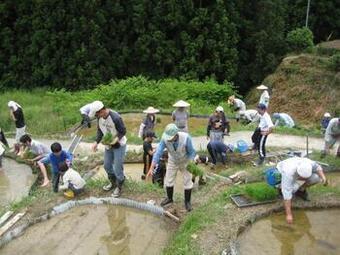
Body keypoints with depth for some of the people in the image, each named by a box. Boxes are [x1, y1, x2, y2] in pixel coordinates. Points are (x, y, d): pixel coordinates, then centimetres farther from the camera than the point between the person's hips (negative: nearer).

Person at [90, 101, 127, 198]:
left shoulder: (115, 118, -32)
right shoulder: (99, 117, -11)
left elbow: (123, 131, -21)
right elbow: (100, 130, 4)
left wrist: (115, 140, -34)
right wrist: (96, 142, -8)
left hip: (119, 145, -7)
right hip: (108, 145, 7)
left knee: (117, 168, -1)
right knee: (107, 166, 17)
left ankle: (119, 187, 22)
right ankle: (113, 183, 40)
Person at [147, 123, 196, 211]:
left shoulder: (185, 137, -35)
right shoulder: (165, 139, -30)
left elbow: (191, 152, -20)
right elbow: (158, 152, -30)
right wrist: (151, 168, -34)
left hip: (185, 162, -2)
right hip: (172, 161, 2)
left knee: (187, 181, 3)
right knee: (169, 180, 10)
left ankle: (187, 201, 22)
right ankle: (169, 198, 34)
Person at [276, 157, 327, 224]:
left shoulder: (308, 163, -33)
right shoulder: (288, 173, -46)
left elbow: (317, 167, -8)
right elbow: (286, 194, -44)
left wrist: (323, 177, -28)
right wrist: (288, 214, -43)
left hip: (295, 174, 4)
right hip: (281, 174, -4)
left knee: (318, 177, -19)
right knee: (294, 187, -36)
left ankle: (301, 190, 7)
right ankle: (281, 187, -2)